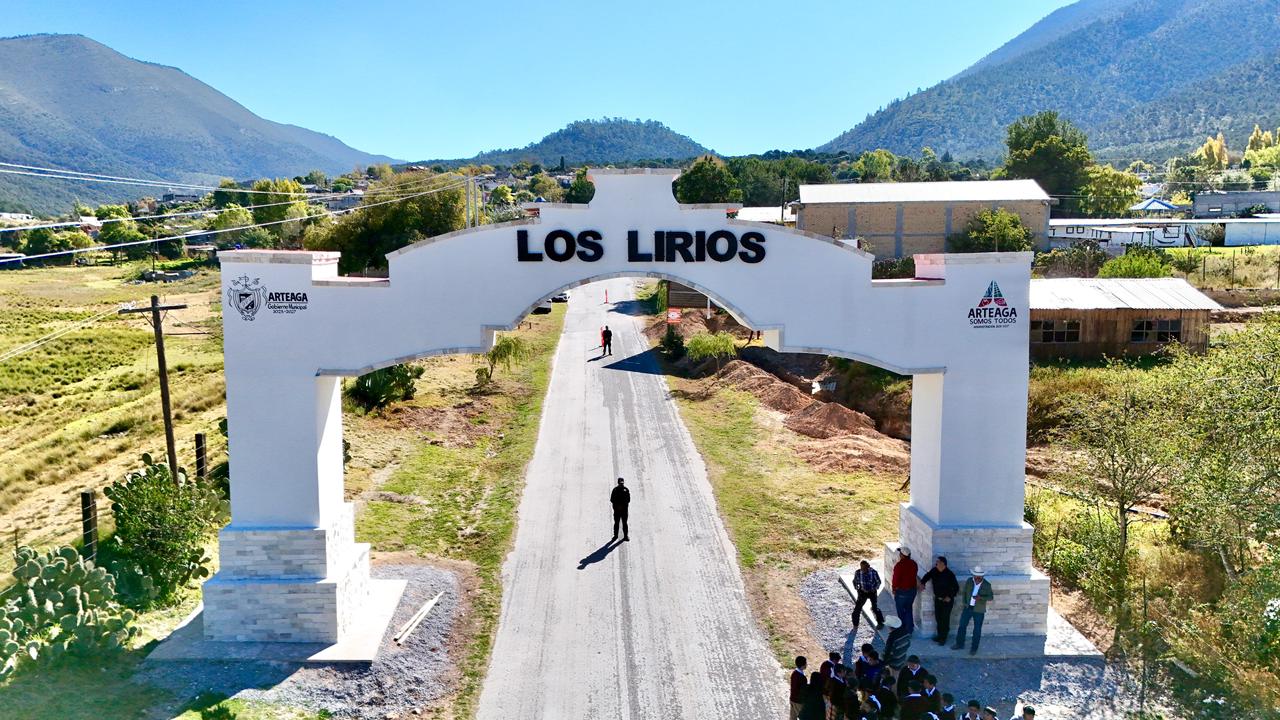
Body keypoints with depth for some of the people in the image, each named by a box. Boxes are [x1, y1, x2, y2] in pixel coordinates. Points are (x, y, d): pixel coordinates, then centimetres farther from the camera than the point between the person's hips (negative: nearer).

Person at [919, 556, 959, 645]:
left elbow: (956, 587, -15)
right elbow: (927, 575, 14)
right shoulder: (934, 571, -4)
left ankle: (943, 638, 14)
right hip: (937, 599, 6)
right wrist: (922, 583, -3)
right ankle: (940, 635, 31)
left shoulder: (949, 574, -21)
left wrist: (950, 597, -20)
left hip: (947, 600, -6)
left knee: (945, 619, 1)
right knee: (938, 618, 15)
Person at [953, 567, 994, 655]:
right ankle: (960, 644, 24)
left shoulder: (987, 585, -10)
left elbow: (990, 597, -9)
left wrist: (981, 598, -25)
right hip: (967, 608, 3)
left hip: (979, 610, -3)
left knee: (977, 630, 4)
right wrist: (964, 603, 1)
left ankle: (974, 648, 17)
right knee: (962, 626, 9)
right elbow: (963, 592, 9)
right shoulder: (969, 581, -2)